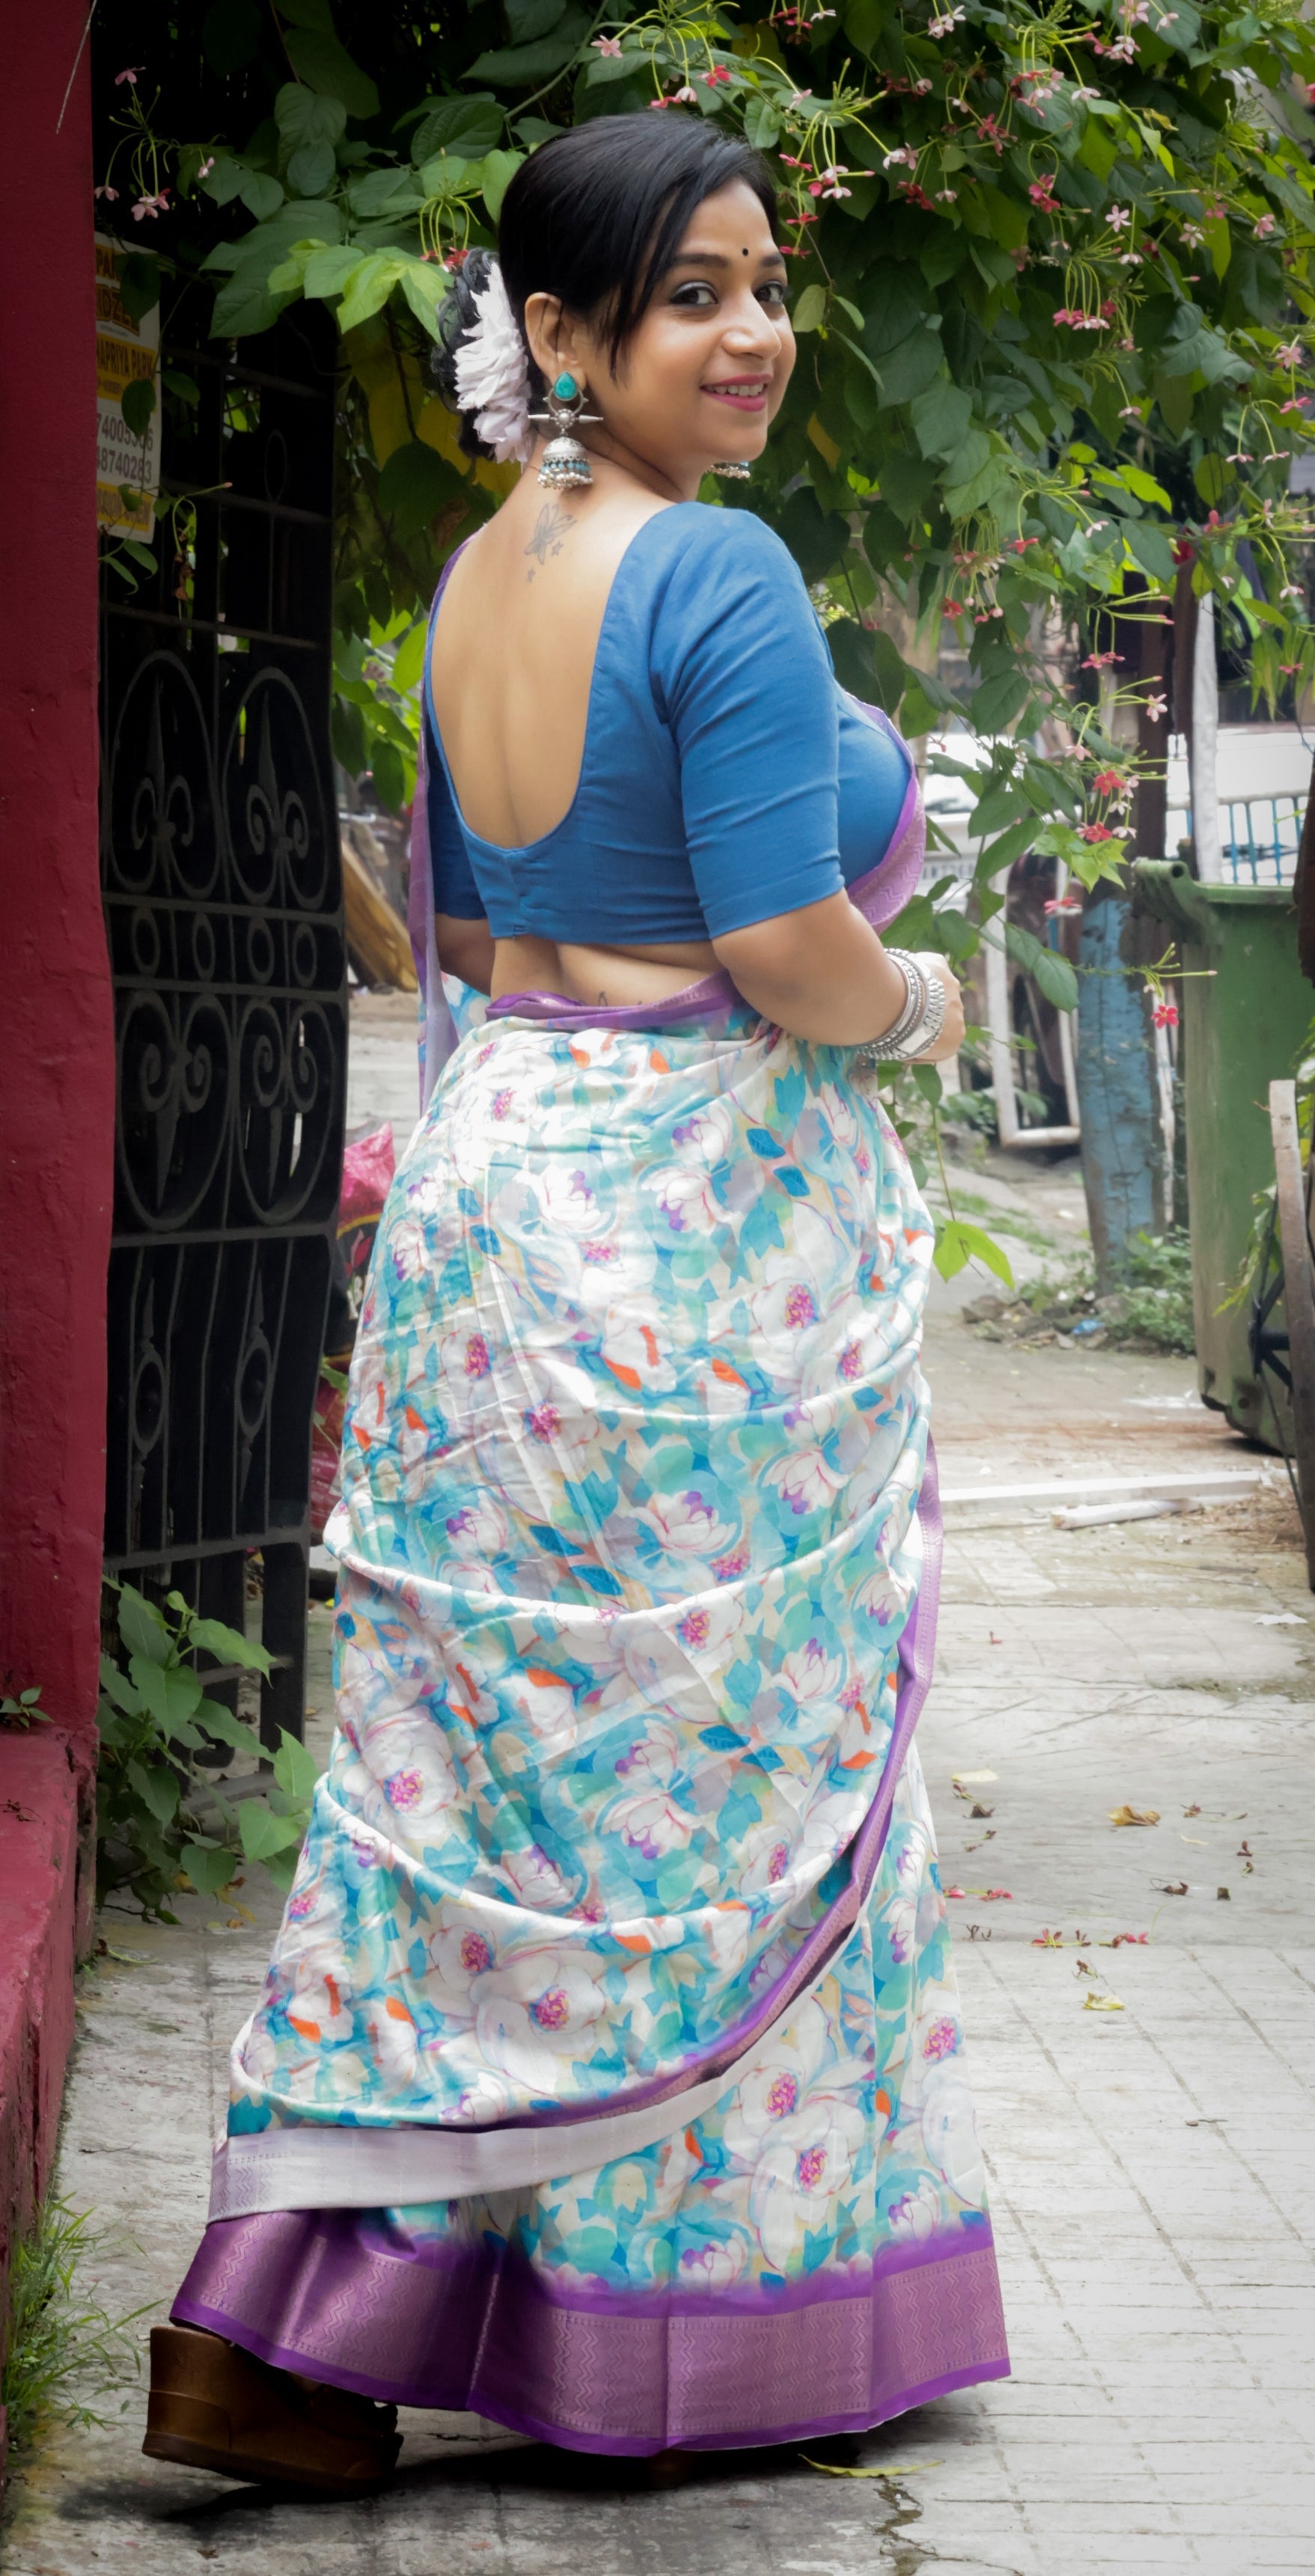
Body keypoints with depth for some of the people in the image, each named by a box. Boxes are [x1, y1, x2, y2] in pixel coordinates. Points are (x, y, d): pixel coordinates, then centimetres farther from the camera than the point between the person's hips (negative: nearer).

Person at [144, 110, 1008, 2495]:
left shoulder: (473, 581, 9)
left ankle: (284, 2332, 13)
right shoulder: (720, 576, -16)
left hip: (489, 1178, 8)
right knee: (729, 1763, 3)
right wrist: (919, 1004, -1)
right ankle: (724, 2320, 13)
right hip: (704, 1231, -8)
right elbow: (793, 956, -20)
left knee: (475, 1767, 11)